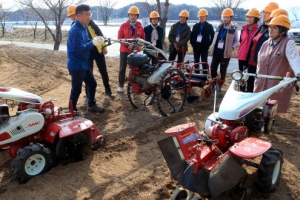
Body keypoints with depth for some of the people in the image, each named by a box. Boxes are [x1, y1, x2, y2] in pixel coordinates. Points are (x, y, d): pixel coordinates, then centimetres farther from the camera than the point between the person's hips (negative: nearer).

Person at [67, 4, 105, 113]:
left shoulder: (83, 27, 9)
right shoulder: (75, 30, -21)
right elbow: (79, 49, -27)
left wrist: (95, 41, -6)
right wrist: (93, 43, -33)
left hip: (84, 64, 10)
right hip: (76, 65, -10)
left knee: (92, 84, 18)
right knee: (76, 89, 1)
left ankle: (91, 105, 33)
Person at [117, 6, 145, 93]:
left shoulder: (140, 27, 5)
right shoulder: (123, 26, -1)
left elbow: (143, 38, 8)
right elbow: (120, 38, -5)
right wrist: (127, 45, -18)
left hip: (136, 51, 2)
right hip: (124, 50, -2)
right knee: (122, 68, 1)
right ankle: (121, 85, 10)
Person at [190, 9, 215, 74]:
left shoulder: (209, 26, 1)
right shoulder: (195, 26, 9)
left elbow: (213, 36, 2)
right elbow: (192, 35, 11)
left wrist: (208, 44, -6)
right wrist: (192, 43, 0)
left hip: (204, 47, -3)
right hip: (196, 47, 4)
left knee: (204, 62, -4)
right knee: (196, 62, 9)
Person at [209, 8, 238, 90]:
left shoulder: (234, 28, -6)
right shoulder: (220, 26, 9)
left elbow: (236, 40, -2)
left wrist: (231, 48, -14)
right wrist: (212, 46, 8)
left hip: (226, 53, -4)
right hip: (216, 51, 5)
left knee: (223, 71, 3)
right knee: (213, 68, 4)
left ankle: (219, 86, 14)